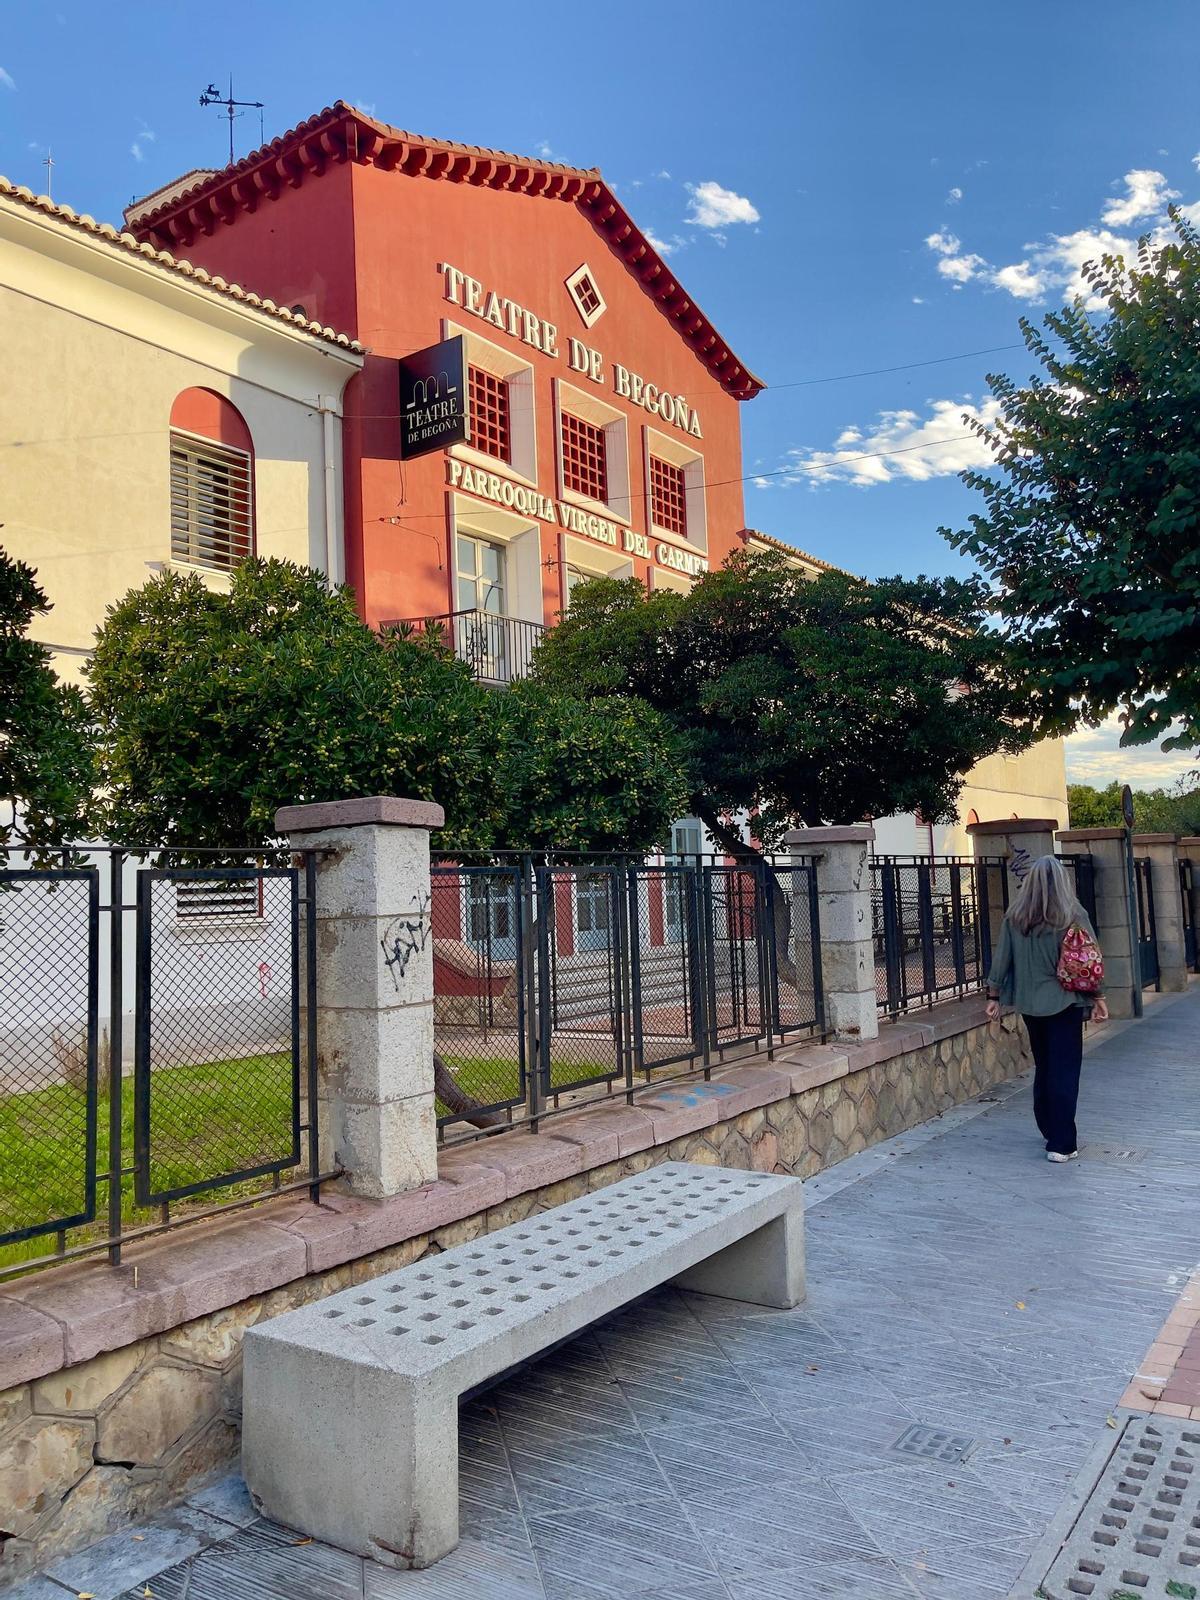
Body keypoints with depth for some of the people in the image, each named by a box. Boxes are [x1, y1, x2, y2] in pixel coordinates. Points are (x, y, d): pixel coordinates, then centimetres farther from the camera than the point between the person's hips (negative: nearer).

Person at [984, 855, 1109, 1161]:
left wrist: (993, 997, 8)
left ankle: (1048, 1129, 32)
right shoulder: (1073, 916, -9)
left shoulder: (1014, 917, -3)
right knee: (1064, 1072, 2)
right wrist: (1097, 998, 4)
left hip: (1030, 1004, 3)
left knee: (1043, 1067, 19)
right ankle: (1061, 1144, 1)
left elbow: (1001, 961, 1)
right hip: (1064, 1002, -3)